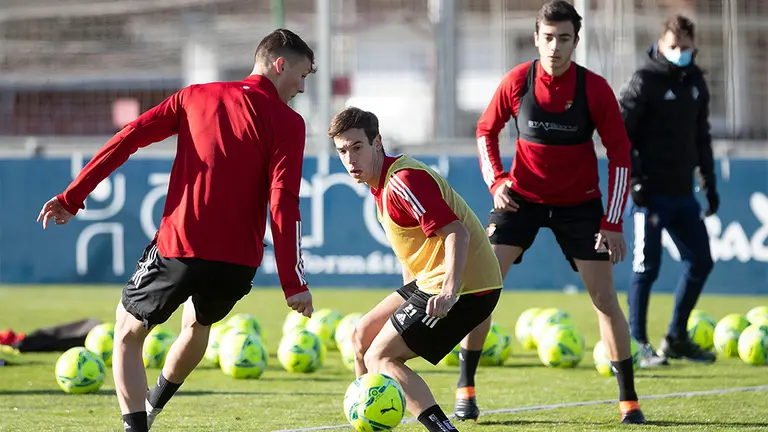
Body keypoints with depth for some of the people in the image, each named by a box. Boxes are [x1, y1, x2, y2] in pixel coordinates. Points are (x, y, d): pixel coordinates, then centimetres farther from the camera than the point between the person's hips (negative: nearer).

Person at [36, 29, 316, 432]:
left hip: (179, 248, 0)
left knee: (128, 330, 18)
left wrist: (72, 196, 6)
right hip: (238, 261, 0)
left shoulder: (196, 96, 10)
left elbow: (128, 138, 3)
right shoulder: (287, 122, -1)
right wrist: (293, 283, -13)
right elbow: (283, 203, -11)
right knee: (198, 323, 32)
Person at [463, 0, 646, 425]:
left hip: (579, 203, -1)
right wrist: (496, 180, -10)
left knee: (604, 297, -5)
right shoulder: (517, 82, -10)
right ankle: (465, 389, 3)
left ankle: (629, 400, 6)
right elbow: (486, 130, 7)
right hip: (521, 195, 1)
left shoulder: (595, 89, -14)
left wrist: (612, 223, -13)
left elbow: (619, 154, -8)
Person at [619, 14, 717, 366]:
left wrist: (709, 182, 17)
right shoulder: (645, 81, -9)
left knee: (700, 261, 7)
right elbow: (618, 134, -11)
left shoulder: (695, 82, 12)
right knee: (647, 266, -5)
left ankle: (676, 338, 19)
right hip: (652, 192, -7)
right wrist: (633, 181, -17)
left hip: (683, 193, 7)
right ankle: (637, 344, 3)